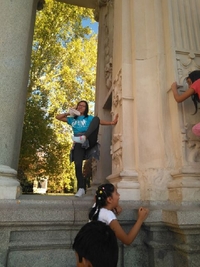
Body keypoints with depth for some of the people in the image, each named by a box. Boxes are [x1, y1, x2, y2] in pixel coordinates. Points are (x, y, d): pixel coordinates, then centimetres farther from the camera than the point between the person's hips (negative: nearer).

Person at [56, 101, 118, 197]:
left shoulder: (89, 118, 19)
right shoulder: (72, 119, 25)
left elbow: (100, 121, 3)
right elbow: (58, 117, 27)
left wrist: (112, 122, -13)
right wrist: (68, 113, 15)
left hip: (89, 141, -1)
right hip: (79, 144, 2)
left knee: (96, 118, -21)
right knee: (78, 165, -18)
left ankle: (83, 137, -45)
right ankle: (81, 188, -6)